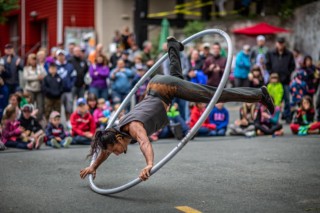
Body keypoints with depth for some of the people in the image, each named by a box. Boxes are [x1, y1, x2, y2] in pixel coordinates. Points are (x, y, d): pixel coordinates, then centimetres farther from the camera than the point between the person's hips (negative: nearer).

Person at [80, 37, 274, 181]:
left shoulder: (133, 127, -31)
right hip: (155, 85, 7)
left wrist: (149, 165, -67)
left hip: (167, 88, -7)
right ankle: (173, 45, 64)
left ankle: (259, 94, 8)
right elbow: (105, 148, 9)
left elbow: (145, 143, -51)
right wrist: (93, 167, 8)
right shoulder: (117, 130, -10)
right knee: (176, 74, 40)